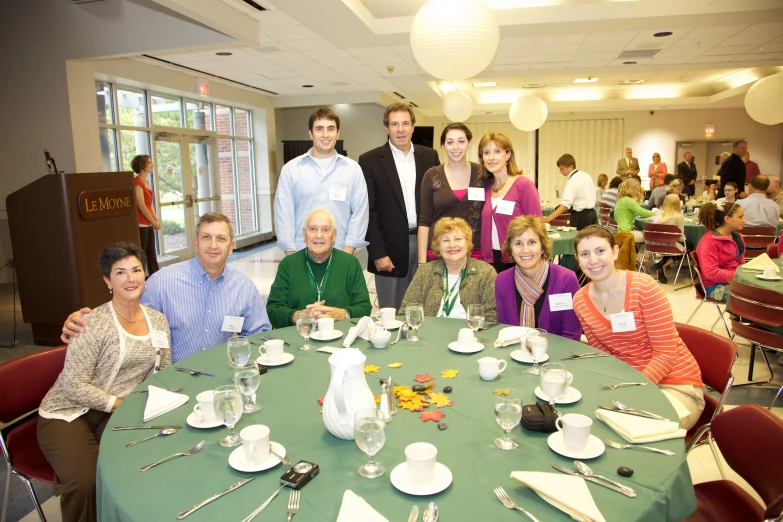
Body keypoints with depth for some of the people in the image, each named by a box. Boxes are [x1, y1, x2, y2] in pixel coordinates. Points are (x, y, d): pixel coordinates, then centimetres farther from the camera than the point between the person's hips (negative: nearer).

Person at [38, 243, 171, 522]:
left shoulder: (158, 321, 3)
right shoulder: (95, 323, -15)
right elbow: (74, 386, -16)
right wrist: (123, 404, -22)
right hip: (68, 413, -4)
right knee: (85, 482, -28)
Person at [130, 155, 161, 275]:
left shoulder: (146, 182, 14)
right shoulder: (137, 182, -13)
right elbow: (141, 206, -17)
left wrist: (156, 220, 5)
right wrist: (154, 222, -11)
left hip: (148, 224, 9)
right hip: (140, 225, -9)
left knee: (152, 254, 13)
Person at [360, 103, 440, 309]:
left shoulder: (430, 156, 7)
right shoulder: (370, 160, -2)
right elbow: (368, 211, -5)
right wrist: (377, 253, -10)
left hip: (425, 244, 3)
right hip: (390, 248, -3)